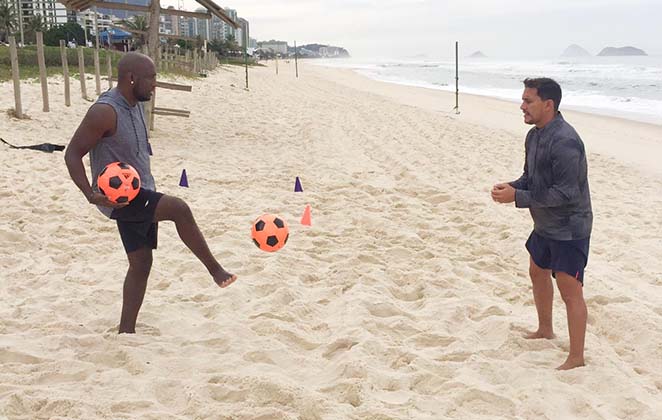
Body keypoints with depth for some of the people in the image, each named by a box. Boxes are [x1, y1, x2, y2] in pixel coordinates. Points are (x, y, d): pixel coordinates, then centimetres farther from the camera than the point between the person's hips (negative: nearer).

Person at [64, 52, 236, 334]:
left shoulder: (135, 105, 8)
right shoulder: (105, 111, -20)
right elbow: (72, 153, -18)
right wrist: (90, 194, -30)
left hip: (139, 195, 9)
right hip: (117, 198, -9)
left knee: (141, 264, 9)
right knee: (179, 209, -25)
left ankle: (126, 331, 18)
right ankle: (216, 270, -10)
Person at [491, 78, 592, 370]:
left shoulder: (564, 141, -27)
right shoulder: (534, 135, 4)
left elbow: (565, 193, -28)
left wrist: (517, 197, -26)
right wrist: (513, 186, -8)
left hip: (569, 228, -10)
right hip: (545, 225, 10)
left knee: (570, 291, -3)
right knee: (538, 273, 24)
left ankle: (576, 357, 9)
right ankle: (545, 330, 46)